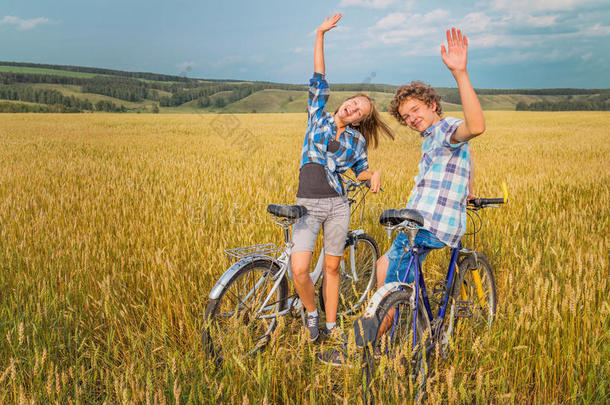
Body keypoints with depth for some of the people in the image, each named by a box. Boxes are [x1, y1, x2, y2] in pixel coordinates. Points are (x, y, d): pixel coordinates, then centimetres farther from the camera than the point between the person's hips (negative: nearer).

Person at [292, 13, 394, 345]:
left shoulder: (356, 139, 7)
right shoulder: (318, 116, 4)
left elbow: (361, 170, 20)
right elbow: (319, 79, 1)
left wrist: (375, 175, -3)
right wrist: (320, 34, -1)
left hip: (337, 206, 2)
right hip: (307, 206, -1)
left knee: (331, 268, 8)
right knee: (299, 270, -14)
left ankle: (331, 325, 25)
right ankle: (311, 312, 14)